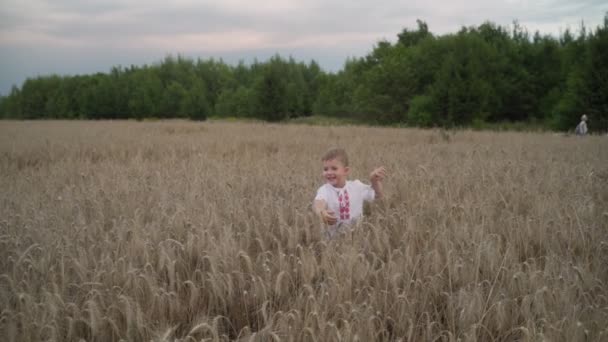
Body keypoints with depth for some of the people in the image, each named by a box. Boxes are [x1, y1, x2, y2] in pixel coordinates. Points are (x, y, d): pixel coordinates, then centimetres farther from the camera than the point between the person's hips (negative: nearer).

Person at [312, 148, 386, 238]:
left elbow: (378, 196, 15)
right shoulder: (324, 190, -8)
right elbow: (318, 202, -31)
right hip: (335, 237, -2)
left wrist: (376, 182, -5)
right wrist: (321, 212, -56)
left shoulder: (356, 186, 4)